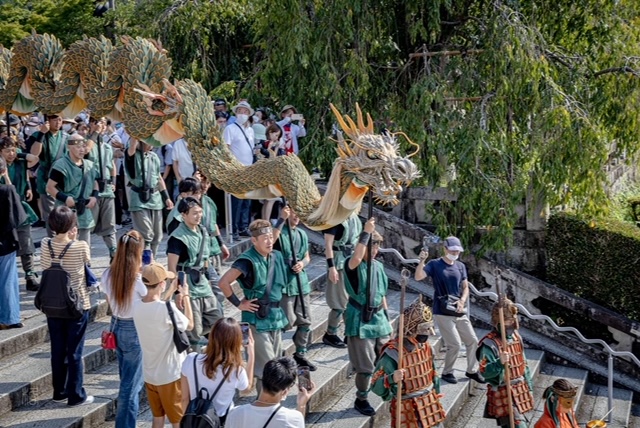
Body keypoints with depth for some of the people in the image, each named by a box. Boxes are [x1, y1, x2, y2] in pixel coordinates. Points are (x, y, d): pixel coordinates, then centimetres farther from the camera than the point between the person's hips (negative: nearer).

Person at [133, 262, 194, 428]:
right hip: (171, 375, -6)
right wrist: (185, 296, 0)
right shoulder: (167, 308, -26)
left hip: (149, 375, 6)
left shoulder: (137, 306, -6)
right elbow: (189, 325, -8)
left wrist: (171, 291, 13)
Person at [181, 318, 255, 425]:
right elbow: (247, 389, 1)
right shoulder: (236, 371, -24)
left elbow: (185, 399, -7)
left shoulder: (191, 360, -19)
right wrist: (251, 354, 2)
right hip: (222, 423, -3)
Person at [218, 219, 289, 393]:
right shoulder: (248, 261, -19)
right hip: (257, 319, -7)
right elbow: (223, 282, -23)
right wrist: (238, 304, -16)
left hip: (275, 317, 7)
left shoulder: (277, 256, 4)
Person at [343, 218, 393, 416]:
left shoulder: (378, 266, 9)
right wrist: (366, 232, -37)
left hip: (378, 318, 7)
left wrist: (386, 316, 17)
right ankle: (361, 400, 17)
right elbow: (357, 258, -40)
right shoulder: (352, 264, -13)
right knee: (365, 365, -1)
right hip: (360, 321, -7)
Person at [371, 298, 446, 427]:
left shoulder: (425, 346, 2)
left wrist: (436, 400, 19)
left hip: (430, 406, 7)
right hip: (408, 412, -7)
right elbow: (375, 386, -22)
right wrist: (391, 379, -41)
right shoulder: (393, 353, -23)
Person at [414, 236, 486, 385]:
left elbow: (465, 287, 13)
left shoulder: (460, 266, 10)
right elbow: (418, 277, -20)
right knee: (455, 344, -9)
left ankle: (472, 370, 27)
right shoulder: (434, 265, -6)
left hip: (459, 312, 6)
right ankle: (447, 372, 12)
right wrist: (422, 260, -34)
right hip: (443, 313, -6)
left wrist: (462, 301, -6)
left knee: (473, 341, 9)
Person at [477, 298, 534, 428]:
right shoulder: (489, 343, -17)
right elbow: (485, 372, -22)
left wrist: (528, 385, 18)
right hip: (503, 394, -7)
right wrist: (500, 363, -36)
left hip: (520, 390, 8)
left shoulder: (516, 336, 8)